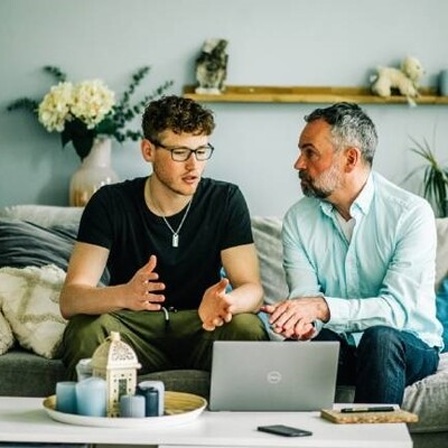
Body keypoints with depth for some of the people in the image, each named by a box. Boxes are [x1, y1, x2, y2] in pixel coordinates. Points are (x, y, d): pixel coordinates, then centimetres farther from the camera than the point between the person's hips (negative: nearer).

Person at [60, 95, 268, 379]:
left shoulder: (226, 200, -4)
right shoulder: (110, 204, -8)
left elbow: (252, 289, -10)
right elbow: (70, 300, -17)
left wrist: (224, 302, -36)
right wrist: (124, 295, -41)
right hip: (133, 326, -1)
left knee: (248, 328, -29)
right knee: (87, 328, -32)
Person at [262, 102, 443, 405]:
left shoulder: (411, 213, -14)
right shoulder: (298, 218, 1)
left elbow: (397, 308, -23)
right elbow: (304, 293, -9)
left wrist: (322, 307, -37)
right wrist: (303, 321, -34)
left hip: (408, 346, -2)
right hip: (336, 344, 3)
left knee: (380, 337, -36)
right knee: (295, 343, -30)